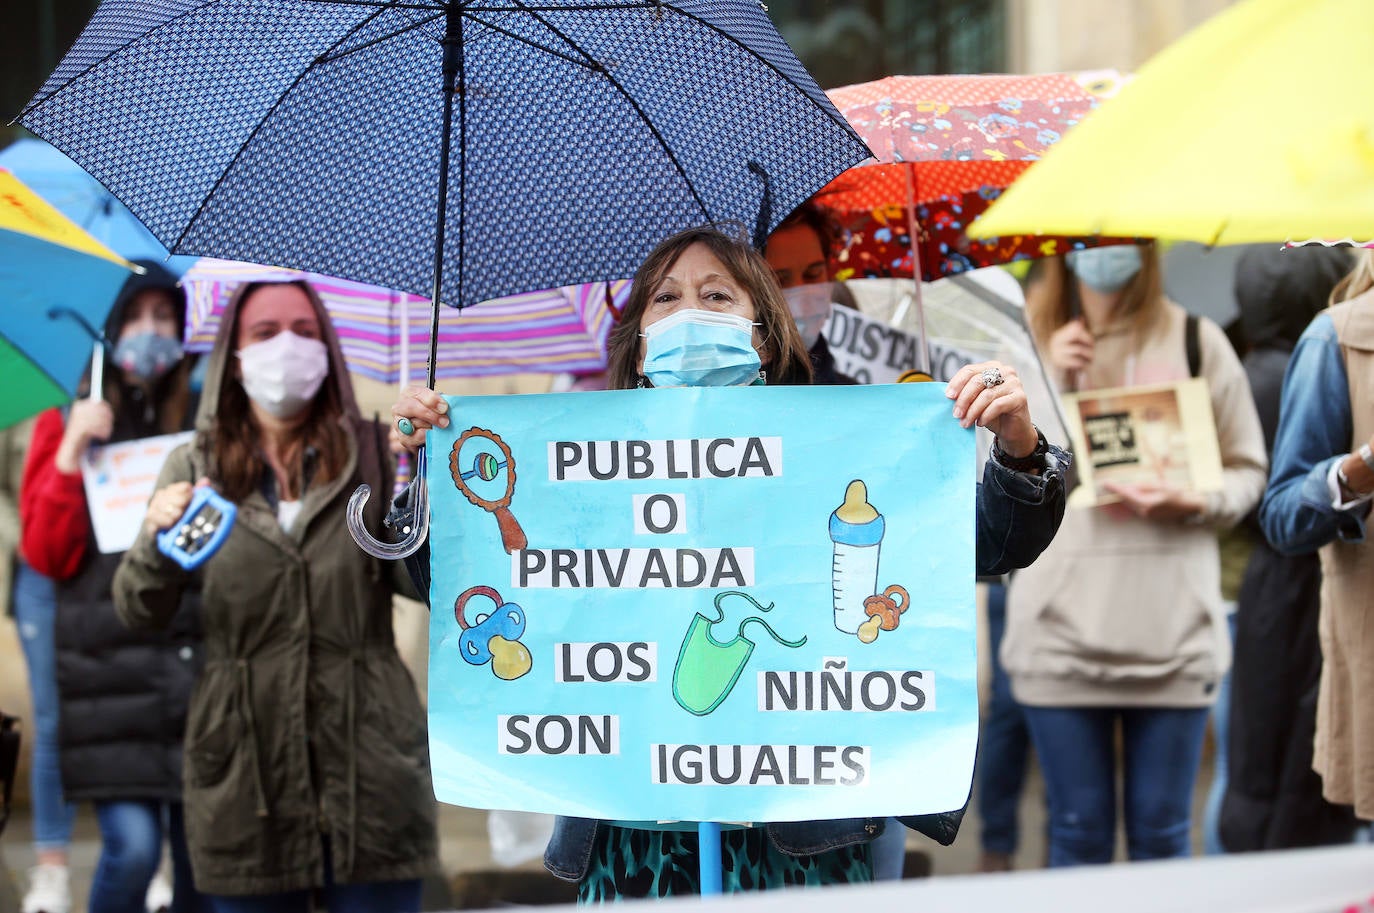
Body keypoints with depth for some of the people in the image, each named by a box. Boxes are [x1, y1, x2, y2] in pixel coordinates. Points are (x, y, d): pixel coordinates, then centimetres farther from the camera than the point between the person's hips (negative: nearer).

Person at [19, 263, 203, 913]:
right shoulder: (66, 426, 7)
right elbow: (47, 555, -2)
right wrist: (70, 454, -11)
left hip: (200, 664, 3)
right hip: (111, 669, -3)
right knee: (132, 845, -15)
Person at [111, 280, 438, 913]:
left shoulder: (371, 452, 5)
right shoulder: (195, 466, 6)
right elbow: (140, 616, 0)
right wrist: (156, 541, -20)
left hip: (369, 761, 0)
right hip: (246, 769, 0)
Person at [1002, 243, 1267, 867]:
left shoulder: (1195, 342, 6)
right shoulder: (1026, 342, 9)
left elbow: (1247, 470, 9)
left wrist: (1195, 503, -11)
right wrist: (1047, 382, -6)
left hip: (1171, 627, -1)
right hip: (1061, 624, 1)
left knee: (1161, 834, 4)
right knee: (1078, 833, 6)